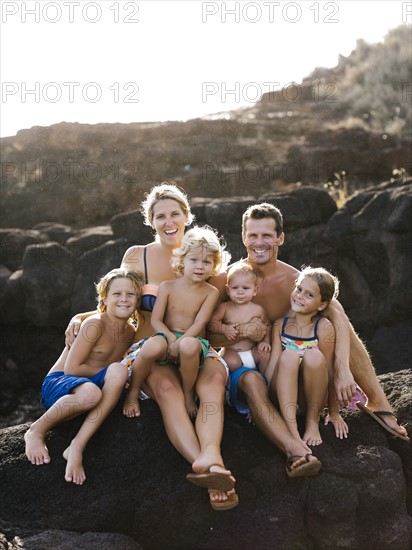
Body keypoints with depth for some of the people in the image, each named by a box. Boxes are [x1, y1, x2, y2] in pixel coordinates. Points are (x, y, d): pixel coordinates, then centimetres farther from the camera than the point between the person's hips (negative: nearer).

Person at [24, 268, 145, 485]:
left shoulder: (130, 332, 7)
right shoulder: (95, 324, -14)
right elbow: (71, 368, -16)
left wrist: (115, 373, -5)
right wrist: (107, 371, -11)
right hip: (58, 383, -6)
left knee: (118, 371, -28)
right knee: (90, 392, -41)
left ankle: (77, 447, -30)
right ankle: (36, 431, -13)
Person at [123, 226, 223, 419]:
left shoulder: (211, 292, 2)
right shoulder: (167, 286, 3)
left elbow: (199, 324, -9)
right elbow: (156, 320, -2)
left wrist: (180, 343, -23)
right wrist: (172, 339, -19)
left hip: (192, 340, -1)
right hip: (166, 336, 1)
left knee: (189, 346, -39)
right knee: (152, 347, -36)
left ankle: (188, 394, -12)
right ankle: (133, 394, -9)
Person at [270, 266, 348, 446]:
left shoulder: (324, 327, -13)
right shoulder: (280, 325, -2)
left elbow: (328, 371, -11)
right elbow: (273, 362, -6)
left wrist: (334, 413, -4)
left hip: (312, 397, -2)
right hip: (285, 394, 2)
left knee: (313, 356, -30)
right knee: (289, 355, -28)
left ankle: (313, 421, -10)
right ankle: (291, 430, -31)